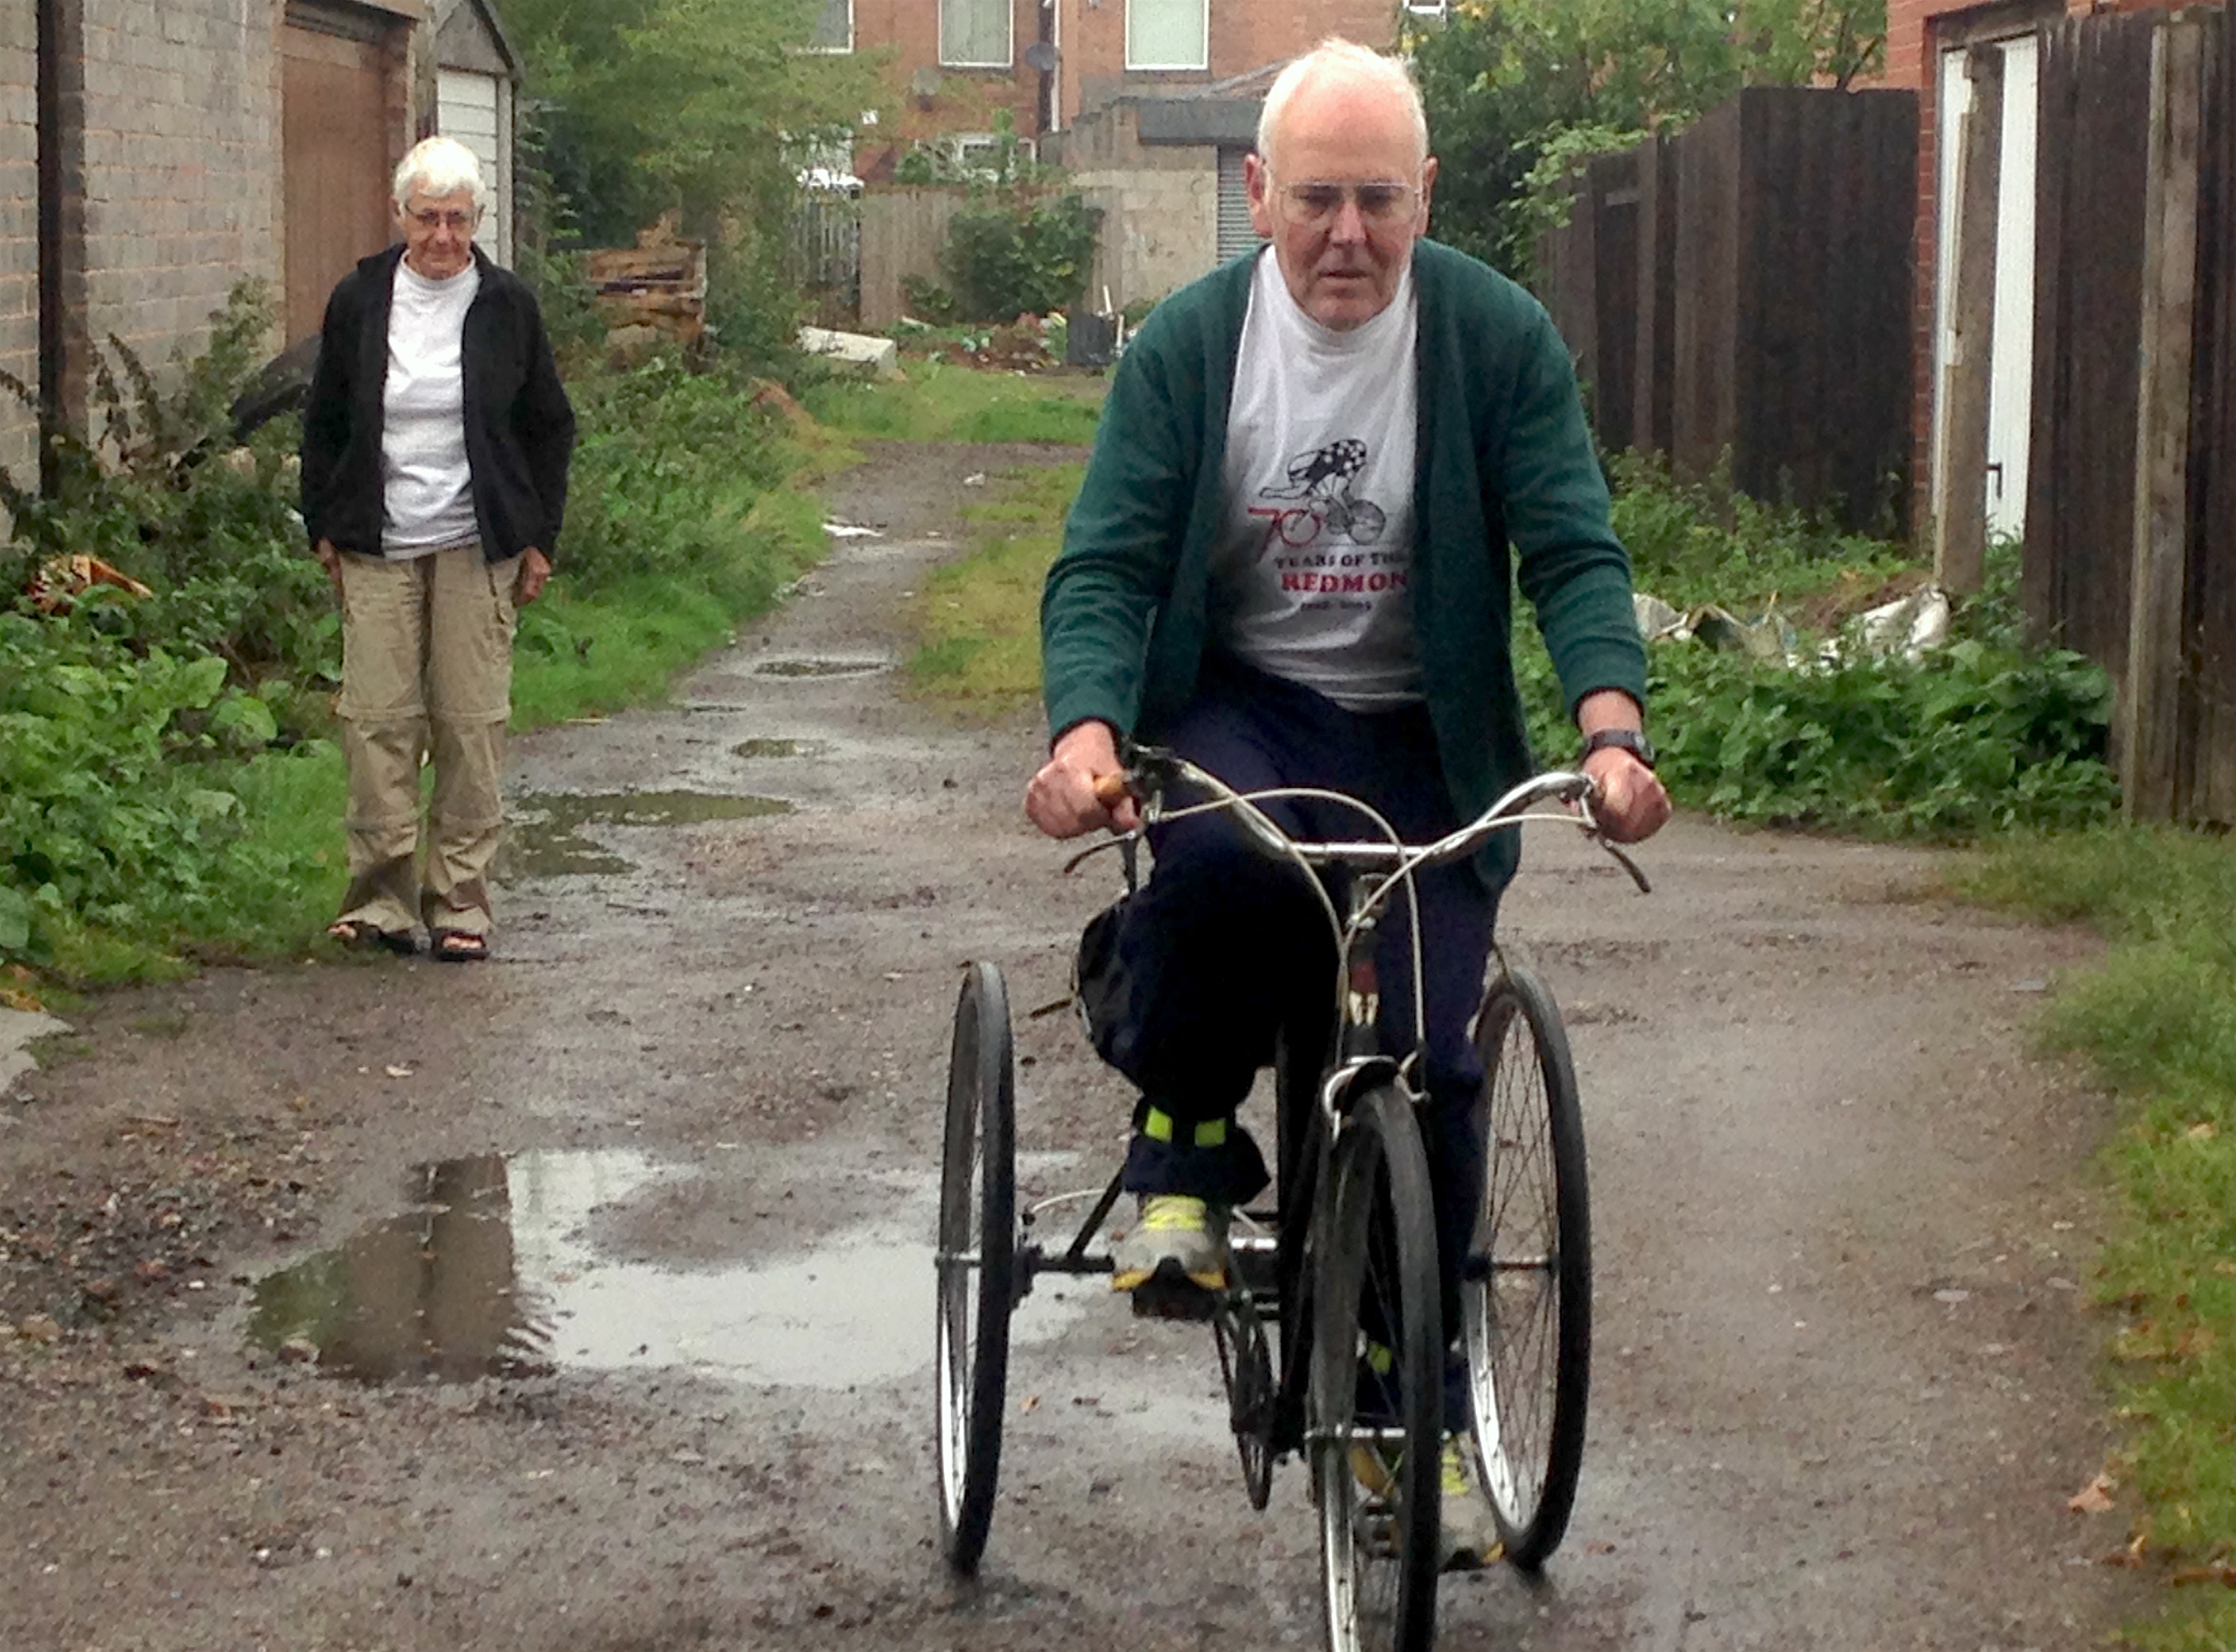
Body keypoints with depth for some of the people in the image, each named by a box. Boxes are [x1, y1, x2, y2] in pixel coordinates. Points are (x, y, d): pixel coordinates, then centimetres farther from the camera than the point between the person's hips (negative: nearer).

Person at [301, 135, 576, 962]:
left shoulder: (506, 305, 2)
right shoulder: (359, 301, 4)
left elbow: (549, 426, 10)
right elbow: (324, 422, 14)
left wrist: (538, 538, 6)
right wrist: (325, 526, 10)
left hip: (476, 547, -1)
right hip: (377, 548, 1)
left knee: (471, 723, -1)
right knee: (377, 719, -4)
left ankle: (460, 901, 6)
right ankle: (380, 897, 4)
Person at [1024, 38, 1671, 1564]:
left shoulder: (1499, 339, -6)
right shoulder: (1188, 343, -6)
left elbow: (1574, 554, -10)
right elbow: (1105, 565, -10)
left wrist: (1612, 732, -29)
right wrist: (1086, 734, -30)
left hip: (1426, 745, 1)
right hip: (1238, 705, -1)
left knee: (1429, 1060, -9)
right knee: (1217, 857, -36)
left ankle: (1422, 1404, 10)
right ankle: (1182, 1153, -9)